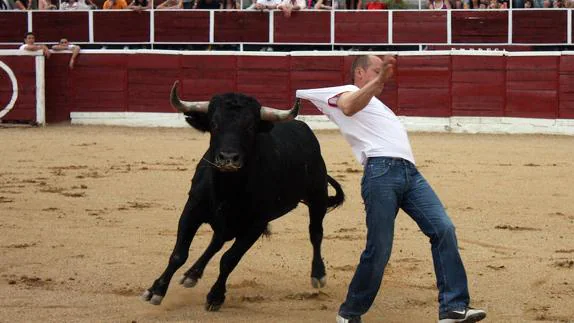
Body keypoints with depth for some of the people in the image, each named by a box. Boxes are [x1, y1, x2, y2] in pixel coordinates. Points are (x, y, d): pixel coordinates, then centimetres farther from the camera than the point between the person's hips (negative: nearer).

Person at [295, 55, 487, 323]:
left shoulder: (373, 102, 39)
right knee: (379, 251, -10)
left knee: (443, 229, -11)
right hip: (381, 172, -8)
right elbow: (349, 107, -14)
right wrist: (379, 79, -26)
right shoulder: (346, 92, 11)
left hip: (409, 172, 8)